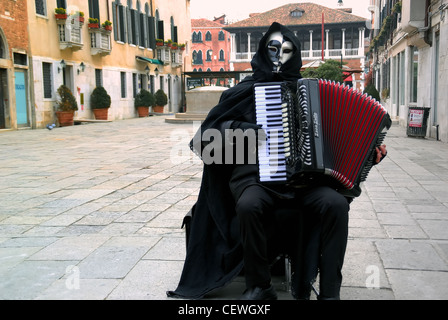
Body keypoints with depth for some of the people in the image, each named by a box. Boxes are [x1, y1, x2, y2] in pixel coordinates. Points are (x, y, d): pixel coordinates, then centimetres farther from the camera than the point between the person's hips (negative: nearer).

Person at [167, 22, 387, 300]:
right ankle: (259, 287, -13)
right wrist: (247, 131, -12)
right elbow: (209, 133, 4)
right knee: (249, 204, -35)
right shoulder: (246, 91, 10)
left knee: (335, 203, -27)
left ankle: (330, 291, -15)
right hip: (256, 174, -2)